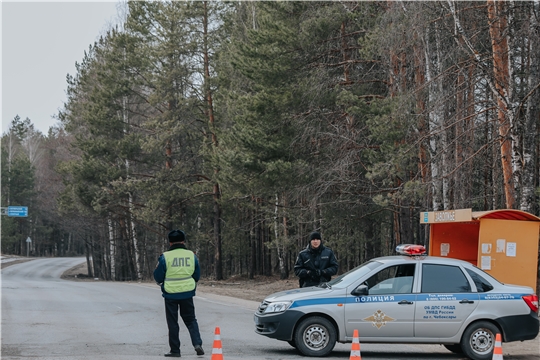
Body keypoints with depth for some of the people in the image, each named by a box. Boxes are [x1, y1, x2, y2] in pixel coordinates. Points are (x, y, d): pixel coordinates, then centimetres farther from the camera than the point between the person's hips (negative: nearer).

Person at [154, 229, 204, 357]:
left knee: (172, 323, 8)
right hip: (187, 293, 2)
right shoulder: (191, 255, 0)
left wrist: (161, 282, 16)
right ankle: (197, 343, -4)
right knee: (190, 320, 14)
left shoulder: (165, 257, -11)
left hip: (170, 294, -2)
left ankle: (175, 350, 9)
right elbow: (197, 276, 9)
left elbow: (158, 277, -6)